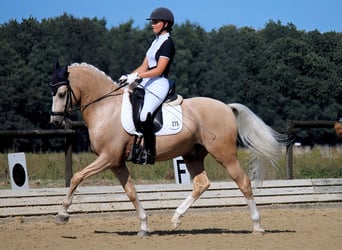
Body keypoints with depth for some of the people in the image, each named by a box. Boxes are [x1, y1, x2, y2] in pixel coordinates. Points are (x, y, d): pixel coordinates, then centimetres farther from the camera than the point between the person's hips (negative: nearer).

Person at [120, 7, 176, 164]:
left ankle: (150, 153, -25)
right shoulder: (156, 42, 20)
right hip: (147, 84, 10)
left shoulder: (167, 43, -7)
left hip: (159, 85, -10)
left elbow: (159, 69, -15)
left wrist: (137, 76, -20)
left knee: (144, 115, -29)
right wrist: (129, 76, 3)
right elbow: (144, 67, 18)